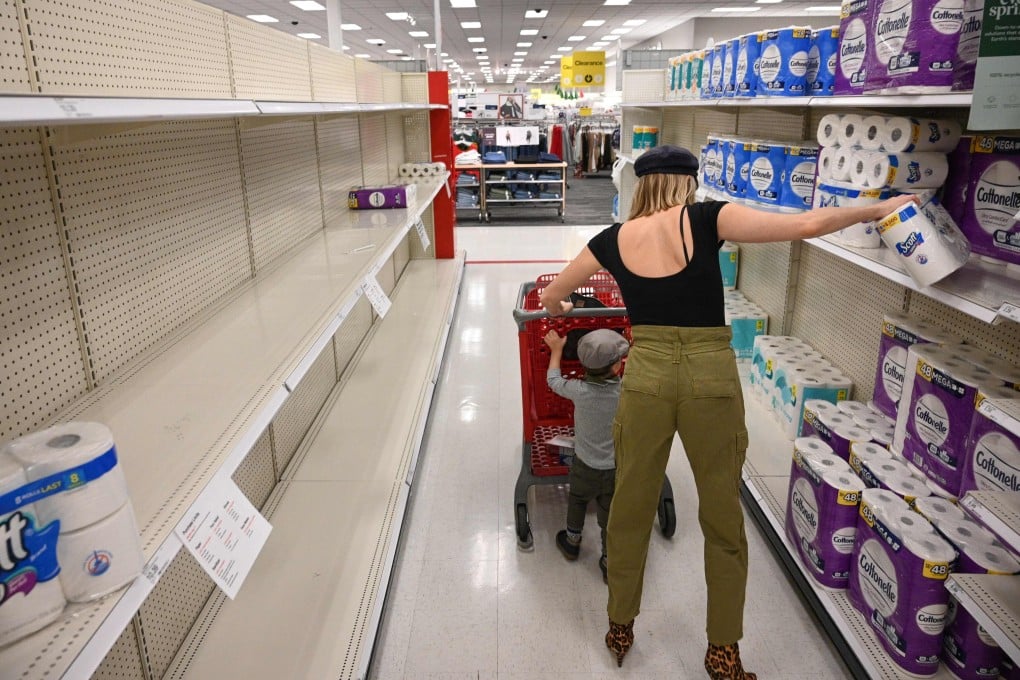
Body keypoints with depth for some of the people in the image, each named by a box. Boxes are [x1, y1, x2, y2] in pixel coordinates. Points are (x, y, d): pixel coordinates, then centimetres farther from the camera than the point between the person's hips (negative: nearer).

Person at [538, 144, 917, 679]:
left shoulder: (614, 239, 4)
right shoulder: (705, 218, -4)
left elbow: (551, 296, 16)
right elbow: (804, 225, -9)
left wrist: (559, 308, 40)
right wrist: (877, 209, 7)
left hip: (646, 376, 2)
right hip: (710, 377, -1)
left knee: (630, 509, 18)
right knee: (722, 519, 15)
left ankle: (620, 629, 36)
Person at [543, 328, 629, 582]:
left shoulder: (578, 390, -18)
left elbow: (553, 380, 0)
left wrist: (556, 349, 12)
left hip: (585, 467, 1)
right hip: (616, 468, -1)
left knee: (577, 498, 28)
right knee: (610, 516, 12)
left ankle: (572, 541, 46)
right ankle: (609, 562, 26)